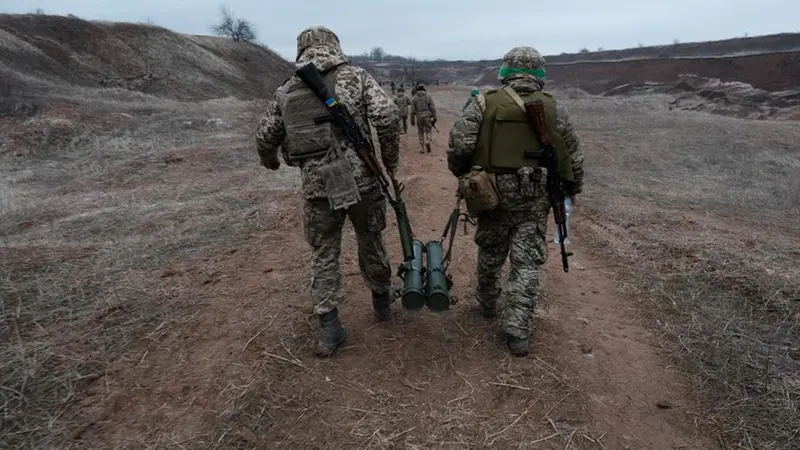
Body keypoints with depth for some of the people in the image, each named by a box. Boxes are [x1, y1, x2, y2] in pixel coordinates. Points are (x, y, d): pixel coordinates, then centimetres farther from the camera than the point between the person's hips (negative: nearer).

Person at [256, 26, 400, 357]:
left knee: (323, 254, 14)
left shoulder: (287, 91, 10)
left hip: (317, 185, 1)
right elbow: (386, 116, -12)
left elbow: (265, 137, 18)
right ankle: (381, 300, 39)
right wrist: (391, 159, 2)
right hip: (361, 178, -1)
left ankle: (329, 327, 13)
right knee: (370, 240, 20)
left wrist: (269, 160, 39)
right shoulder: (355, 76, 1)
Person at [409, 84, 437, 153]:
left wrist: (412, 120, 8)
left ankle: (422, 148, 14)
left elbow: (412, 110, 1)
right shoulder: (428, 96, 1)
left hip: (419, 117, 1)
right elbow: (433, 108, -4)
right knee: (428, 131, 12)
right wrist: (434, 118, 1)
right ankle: (427, 142, -17)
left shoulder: (414, 98, 1)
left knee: (420, 133, 14)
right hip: (427, 117, 0)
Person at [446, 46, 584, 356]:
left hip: (493, 193, 0)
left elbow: (459, 145, -12)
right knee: (527, 261, 6)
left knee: (490, 253, 20)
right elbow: (574, 157, 6)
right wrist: (572, 189, 22)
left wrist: (461, 173, 8)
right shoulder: (554, 109, 1)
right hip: (535, 197, 0)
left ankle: (487, 304, 42)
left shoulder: (483, 103, -5)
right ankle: (518, 333, 7)